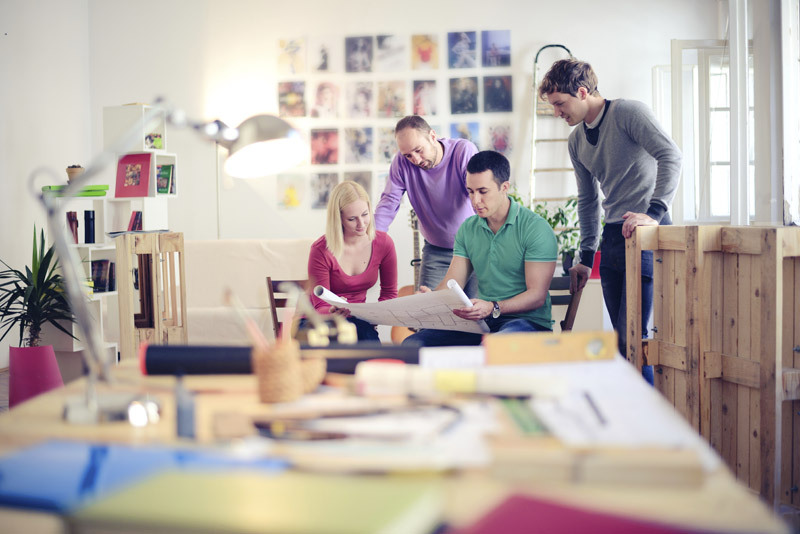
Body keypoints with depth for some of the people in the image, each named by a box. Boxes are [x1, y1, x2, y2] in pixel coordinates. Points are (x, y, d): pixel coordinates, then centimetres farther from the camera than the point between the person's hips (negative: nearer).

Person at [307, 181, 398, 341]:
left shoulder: (383, 242, -6)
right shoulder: (321, 250, -18)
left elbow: (389, 293, 9)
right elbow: (320, 307, -12)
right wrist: (333, 313, -36)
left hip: (357, 320, 3)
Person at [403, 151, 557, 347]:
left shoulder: (536, 228, -8)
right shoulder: (468, 229, 12)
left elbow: (537, 295, -13)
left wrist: (493, 308, -30)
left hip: (527, 321, -5)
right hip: (480, 323, 5)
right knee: (413, 343, -17)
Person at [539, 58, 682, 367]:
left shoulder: (629, 113, -8)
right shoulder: (576, 140, 15)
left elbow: (670, 156, -20)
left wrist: (654, 213, -29)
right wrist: (586, 257, 20)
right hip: (613, 236, 8)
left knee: (631, 331, -13)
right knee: (621, 336, 8)